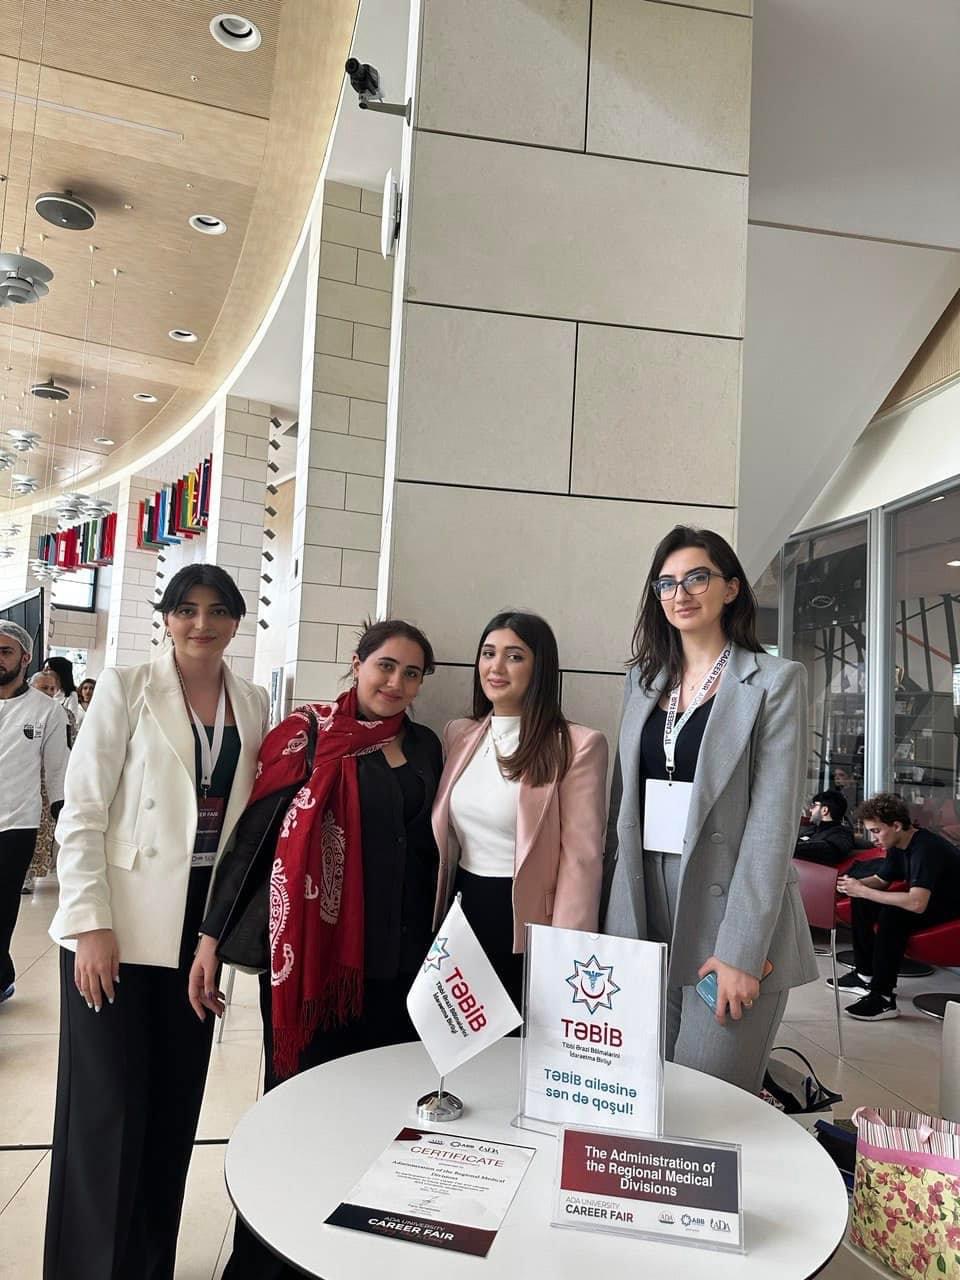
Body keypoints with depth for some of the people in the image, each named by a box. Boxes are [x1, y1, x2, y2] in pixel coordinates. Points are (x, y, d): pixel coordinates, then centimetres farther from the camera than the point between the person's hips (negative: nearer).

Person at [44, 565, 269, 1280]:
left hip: (203, 921, 4)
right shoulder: (126, 689, -5)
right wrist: (91, 923, -13)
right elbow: (81, 814, -8)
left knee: (177, 1102, 13)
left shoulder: (252, 703, 7)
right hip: (120, 924, -4)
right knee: (109, 1107, 2)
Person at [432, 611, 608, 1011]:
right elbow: (443, 839, 11)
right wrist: (438, 927, 9)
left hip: (525, 925, -5)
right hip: (462, 915, 5)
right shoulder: (457, 735, 6)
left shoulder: (578, 746, -13)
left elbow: (581, 860, -13)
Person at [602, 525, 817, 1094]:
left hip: (729, 917, -4)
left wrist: (742, 950, -17)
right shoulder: (644, 680, 11)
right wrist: (614, 921, 5)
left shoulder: (775, 681, -5)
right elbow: (624, 800, 11)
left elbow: (773, 821, -11)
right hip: (645, 916, 5)